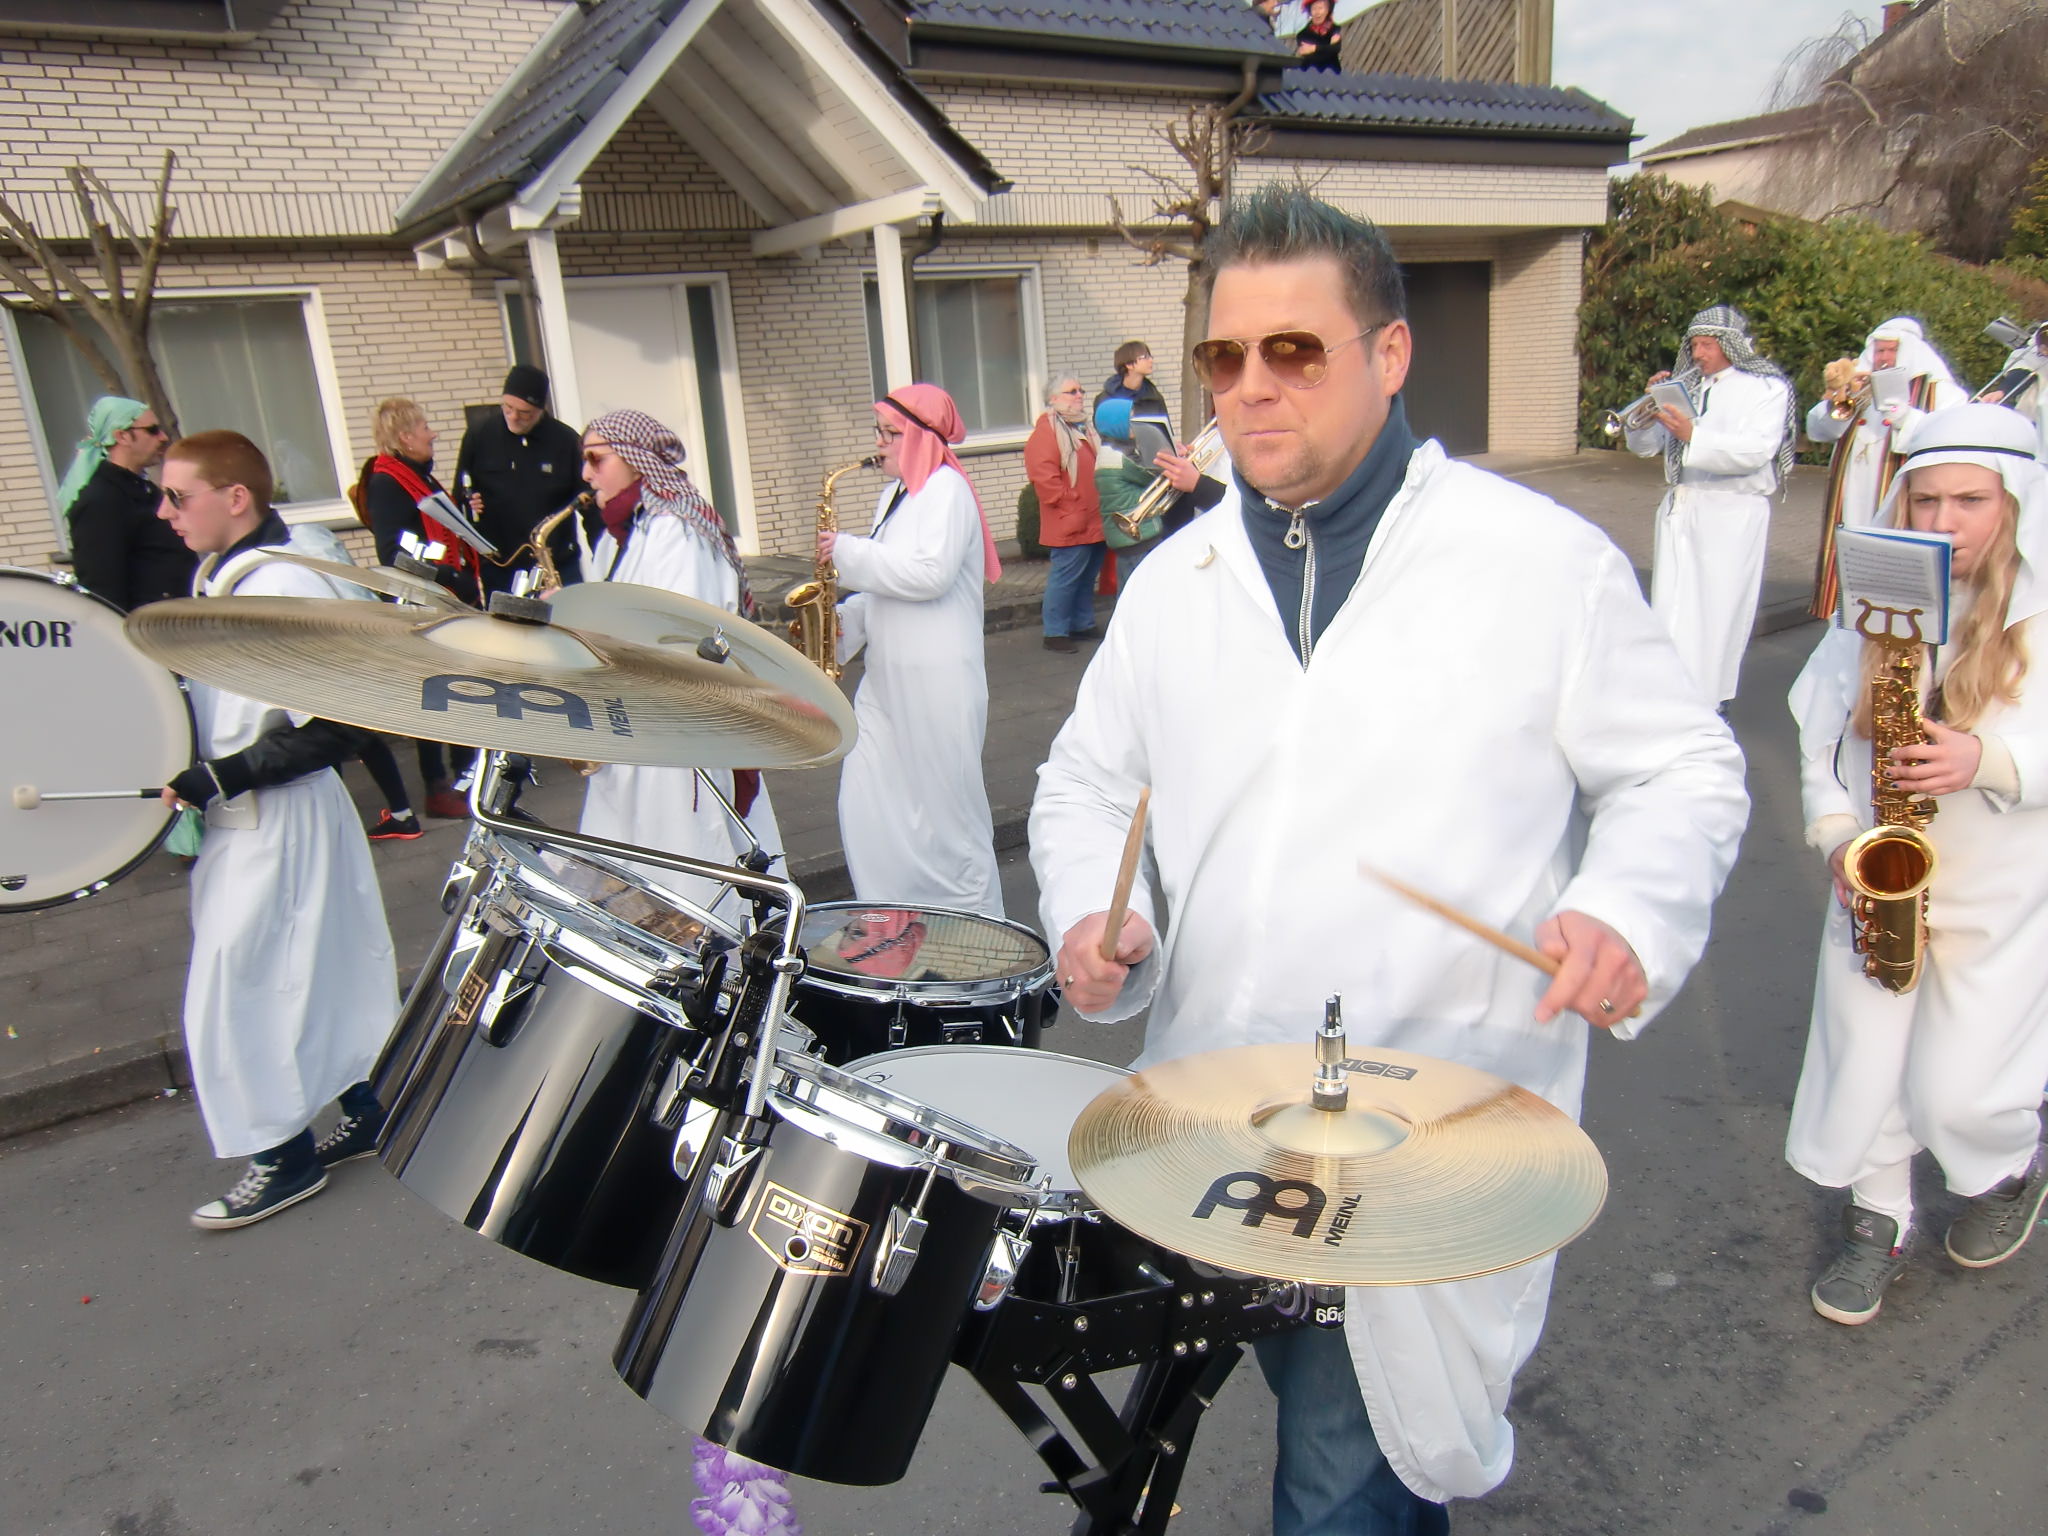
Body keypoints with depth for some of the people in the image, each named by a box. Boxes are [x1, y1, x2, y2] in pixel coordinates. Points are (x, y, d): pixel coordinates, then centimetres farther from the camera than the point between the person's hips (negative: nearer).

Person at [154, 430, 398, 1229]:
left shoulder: (287, 587, -20)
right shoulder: (215, 577, 9)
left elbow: (337, 729, -23)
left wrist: (224, 777, -22)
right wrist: (195, 777, 10)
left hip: (280, 822, -9)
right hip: (240, 817, 9)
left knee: (237, 991, 0)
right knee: (325, 971, 17)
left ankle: (285, 1155, 16)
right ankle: (370, 1112, 31)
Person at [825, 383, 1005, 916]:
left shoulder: (946, 489, -10)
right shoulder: (897, 494, 16)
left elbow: (931, 573, -24)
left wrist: (848, 553, -16)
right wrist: (845, 617, 5)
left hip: (937, 679, -8)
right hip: (889, 675, 8)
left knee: (947, 809, 2)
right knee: (866, 807, 5)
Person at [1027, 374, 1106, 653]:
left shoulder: (1086, 428, 20)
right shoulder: (1047, 431, -10)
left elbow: (1099, 468, 29)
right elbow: (1043, 476, -20)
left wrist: (1103, 507, 17)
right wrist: (1070, 506, -19)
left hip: (1095, 523, 9)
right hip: (1069, 525, -9)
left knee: (1088, 577, 15)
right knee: (1066, 577, -7)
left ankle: (1083, 624, 25)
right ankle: (1055, 632, 0)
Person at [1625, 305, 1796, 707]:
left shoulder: (1766, 387, -2)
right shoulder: (1685, 385, 11)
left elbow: (1756, 451, -17)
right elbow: (1644, 446, 10)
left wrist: (1693, 435, -27)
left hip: (1732, 512, -4)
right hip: (1679, 507, 4)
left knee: (1720, 607, -1)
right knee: (1671, 603, 2)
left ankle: (1712, 699, 9)